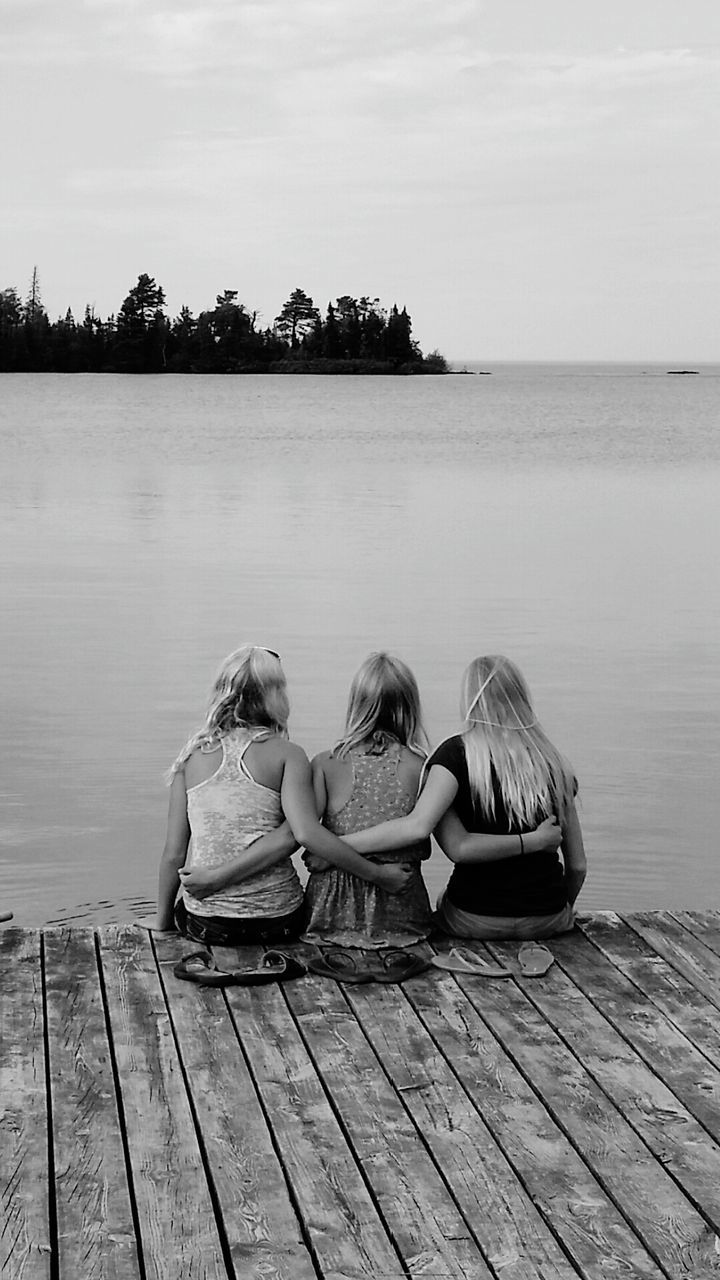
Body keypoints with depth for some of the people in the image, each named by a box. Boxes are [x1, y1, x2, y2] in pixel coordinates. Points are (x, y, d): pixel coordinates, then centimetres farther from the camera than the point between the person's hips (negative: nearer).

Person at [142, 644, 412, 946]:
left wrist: (162, 920, 14)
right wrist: (377, 873, -10)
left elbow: (173, 853, 2)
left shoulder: (193, 754, 2)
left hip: (203, 924, 2)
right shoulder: (287, 754, -5)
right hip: (277, 922, -2)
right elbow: (307, 833, -19)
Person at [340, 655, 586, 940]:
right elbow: (578, 866, 3)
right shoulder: (553, 765, -1)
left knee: (443, 898, 32)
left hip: (474, 920, -3)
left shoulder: (457, 753, -12)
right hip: (549, 921, 3)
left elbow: (417, 826, -29)